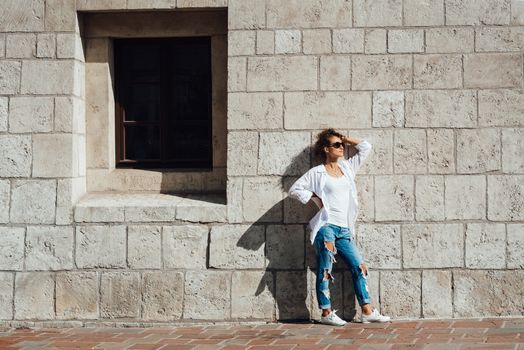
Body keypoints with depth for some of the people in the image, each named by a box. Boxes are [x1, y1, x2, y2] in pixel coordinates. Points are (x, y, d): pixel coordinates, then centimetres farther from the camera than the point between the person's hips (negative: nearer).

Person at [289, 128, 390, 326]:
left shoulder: (347, 167, 17)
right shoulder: (317, 173, 2)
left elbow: (365, 147, 25)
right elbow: (294, 189, 4)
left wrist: (345, 139, 20)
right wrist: (315, 198, -1)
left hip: (344, 230, 6)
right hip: (326, 226, -6)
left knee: (359, 267, 0)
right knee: (325, 270, -4)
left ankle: (367, 311, 1)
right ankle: (326, 313, -2)